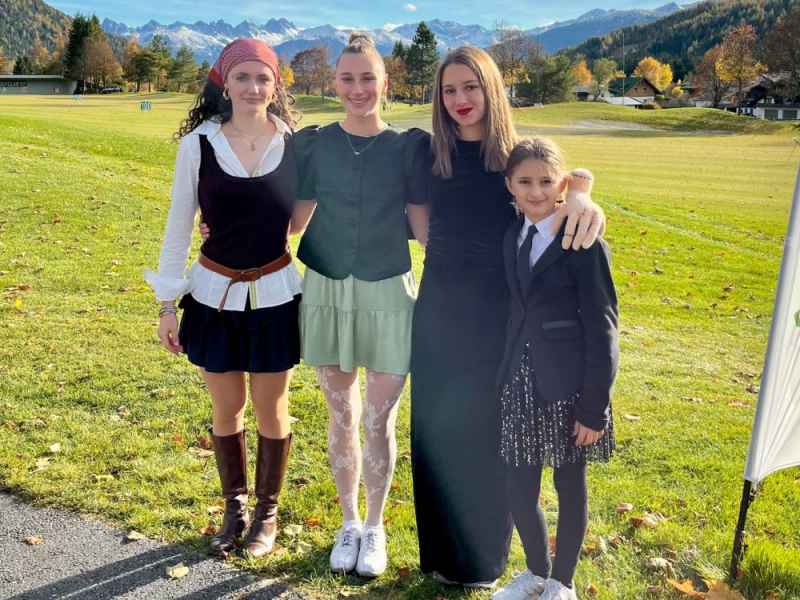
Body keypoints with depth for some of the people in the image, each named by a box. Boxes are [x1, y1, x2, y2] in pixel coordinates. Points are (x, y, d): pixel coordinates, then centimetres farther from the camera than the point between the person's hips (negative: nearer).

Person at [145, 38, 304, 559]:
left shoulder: (296, 143, -6)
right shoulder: (199, 143, -6)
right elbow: (179, 224, 0)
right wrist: (168, 301, 0)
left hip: (276, 296, 0)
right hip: (214, 295, 1)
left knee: (271, 409, 10)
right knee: (226, 408, 13)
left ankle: (268, 512, 31)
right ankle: (234, 507, 35)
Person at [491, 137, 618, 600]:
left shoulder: (584, 244, -13)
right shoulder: (513, 239, 6)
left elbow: (601, 330, -12)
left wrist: (595, 407, -12)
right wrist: (506, 374, 8)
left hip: (569, 388, -5)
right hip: (520, 383, 5)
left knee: (570, 487, 13)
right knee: (519, 490, 11)